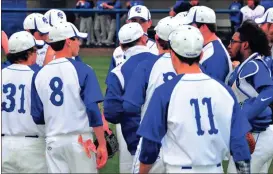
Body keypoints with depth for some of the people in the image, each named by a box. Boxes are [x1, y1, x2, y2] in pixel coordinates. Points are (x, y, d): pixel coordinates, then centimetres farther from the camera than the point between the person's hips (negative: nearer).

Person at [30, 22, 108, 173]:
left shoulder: (40, 74, 5)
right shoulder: (82, 70, -8)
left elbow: (37, 117, 7)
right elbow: (93, 109, -13)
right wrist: (102, 144, -9)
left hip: (53, 142, 4)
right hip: (80, 140, -4)